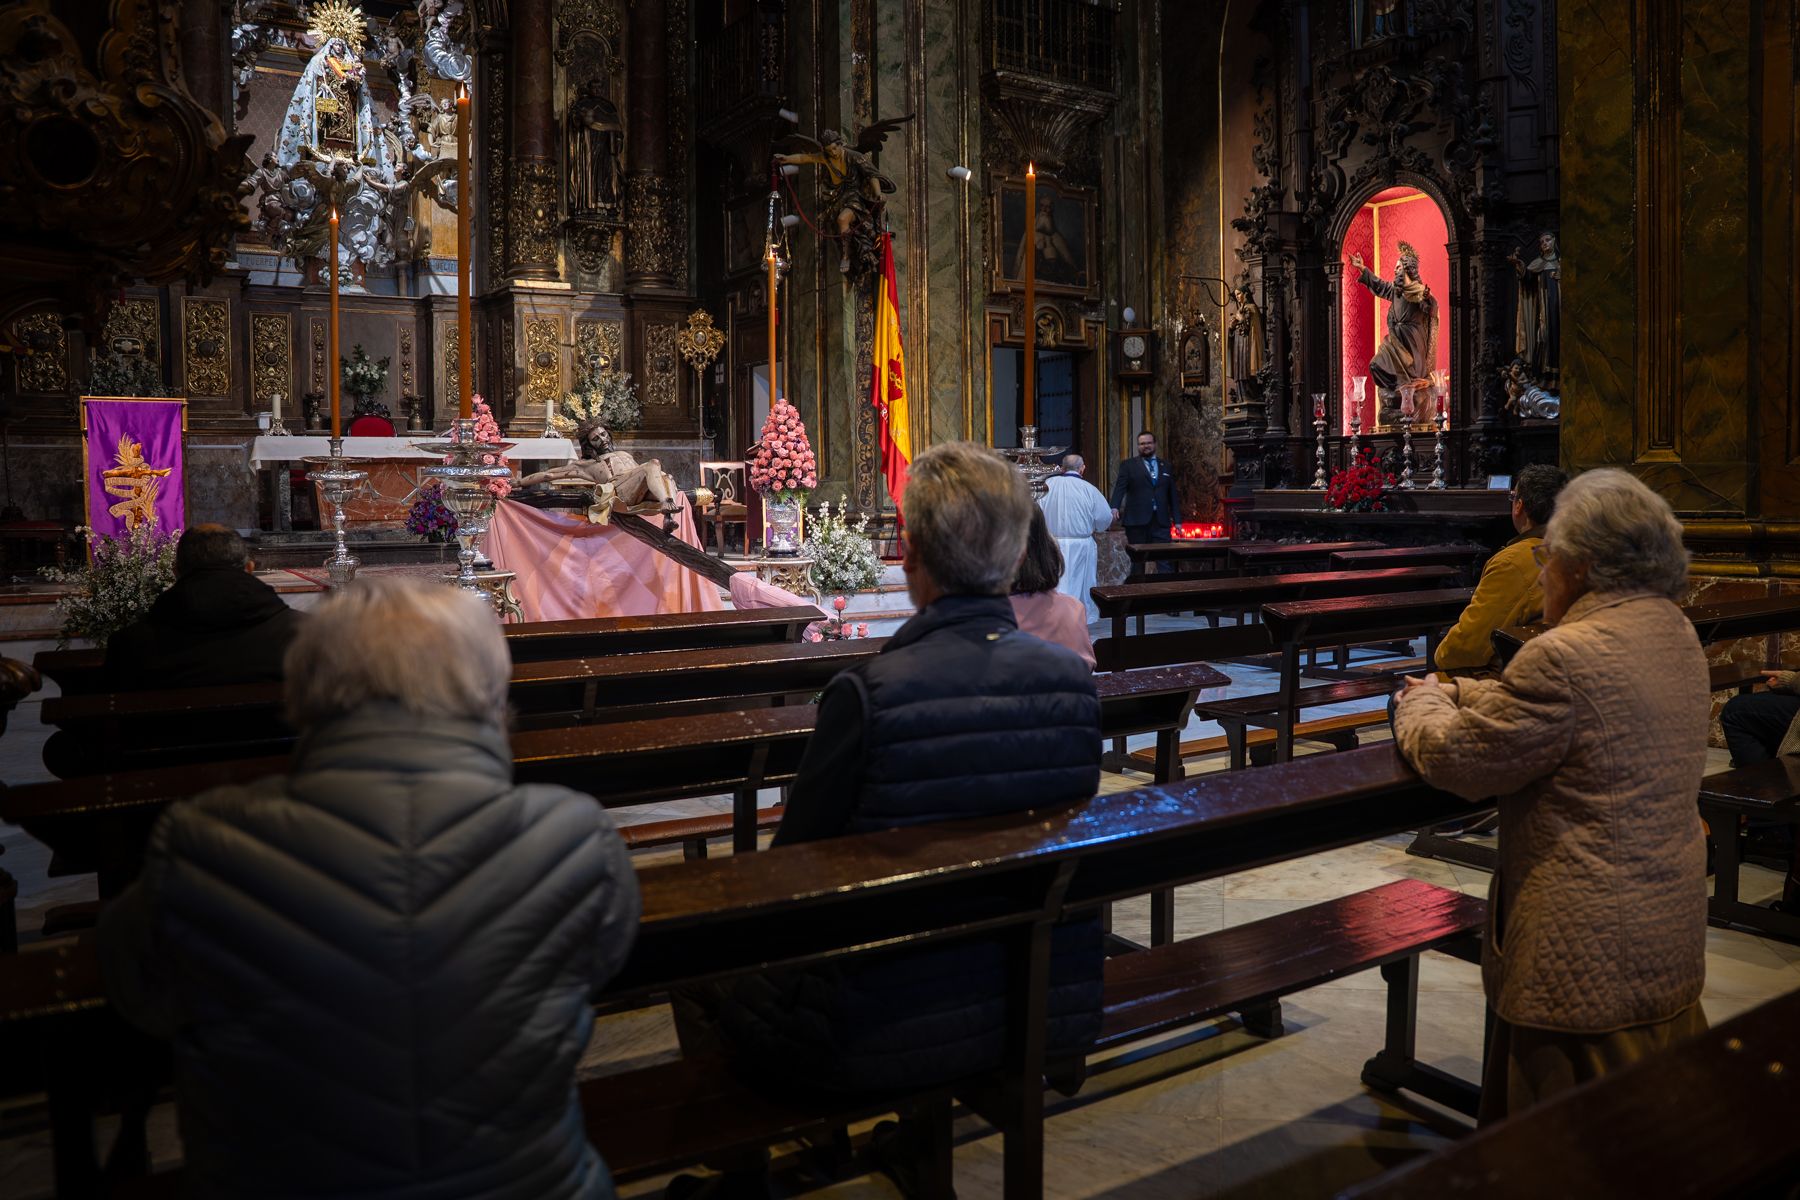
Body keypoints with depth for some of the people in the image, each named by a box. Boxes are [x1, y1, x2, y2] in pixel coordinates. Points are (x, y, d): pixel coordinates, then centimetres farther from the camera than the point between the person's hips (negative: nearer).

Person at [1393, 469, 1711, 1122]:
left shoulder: (1565, 657, -26)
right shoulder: (1676, 632, 5)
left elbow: (1456, 760, -16)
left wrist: (1422, 701, 3)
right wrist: (1454, 693, 17)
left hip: (1590, 957, -9)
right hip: (1671, 934, 9)